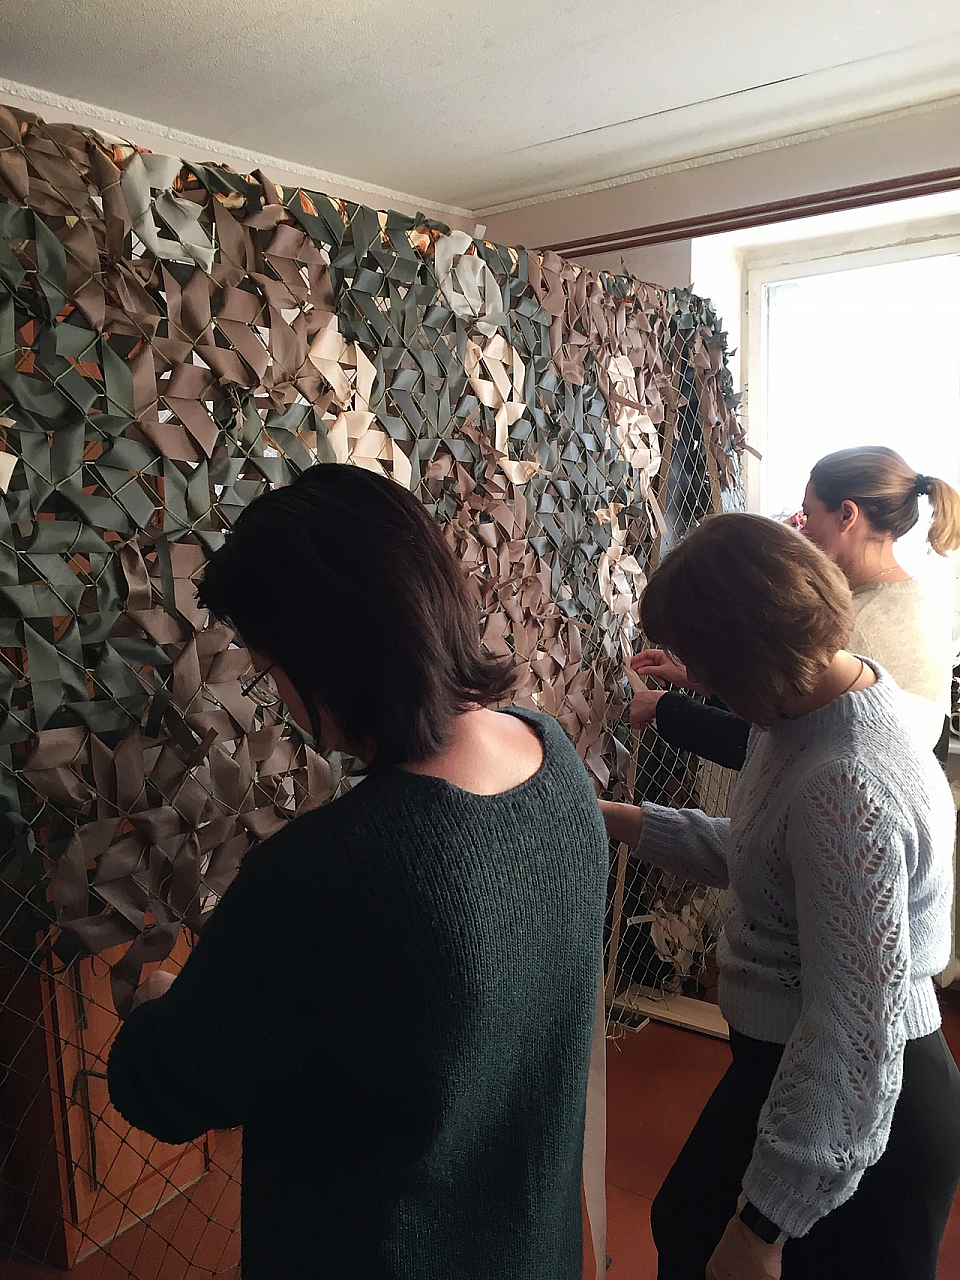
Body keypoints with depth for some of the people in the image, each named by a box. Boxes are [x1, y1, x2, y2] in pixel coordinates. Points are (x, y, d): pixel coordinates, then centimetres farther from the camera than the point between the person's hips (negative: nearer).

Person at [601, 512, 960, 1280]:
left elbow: (852, 1035, -30)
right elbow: (759, 856, 8)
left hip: (851, 1114, -9)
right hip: (781, 1064, 9)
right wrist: (621, 820, 5)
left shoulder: (849, 790, -34)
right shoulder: (813, 707, -5)